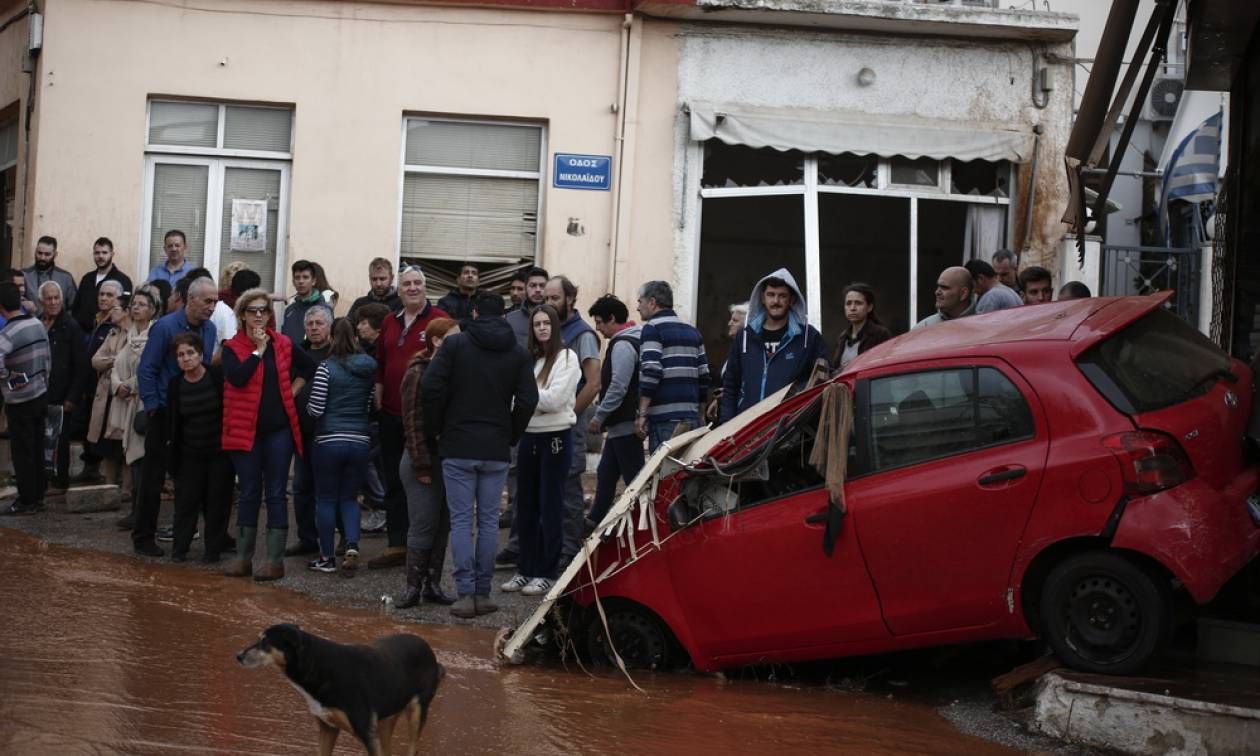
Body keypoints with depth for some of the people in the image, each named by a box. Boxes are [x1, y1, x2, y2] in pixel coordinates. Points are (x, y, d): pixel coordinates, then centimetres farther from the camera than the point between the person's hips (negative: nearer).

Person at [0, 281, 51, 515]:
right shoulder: (38, 325, 3)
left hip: (20, 401, -7)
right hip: (41, 395, 7)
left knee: (22, 452, 3)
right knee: (37, 449, 15)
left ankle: (26, 501, 9)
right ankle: (38, 497, 23)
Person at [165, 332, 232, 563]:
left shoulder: (218, 376, -9)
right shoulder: (176, 385, 0)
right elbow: (172, 422, 7)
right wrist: (172, 455, 5)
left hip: (219, 451, -2)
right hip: (190, 454, 2)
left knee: (217, 500, 2)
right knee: (186, 500, 1)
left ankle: (213, 548, 12)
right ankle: (179, 549, 10)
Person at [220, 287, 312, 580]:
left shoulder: (283, 344, 6)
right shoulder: (232, 347, -1)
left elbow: (310, 366, 20)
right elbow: (237, 378, -19)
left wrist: (295, 388, 7)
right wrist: (258, 350, -14)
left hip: (279, 428, 1)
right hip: (246, 429, -1)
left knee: (275, 494, 1)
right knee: (249, 493, 6)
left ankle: (275, 561, 3)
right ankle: (243, 558, 14)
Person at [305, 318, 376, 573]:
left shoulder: (326, 368, -9)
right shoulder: (368, 369, 5)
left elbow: (315, 409, -10)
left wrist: (306, 405, 11)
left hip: (328, 440, -4)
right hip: (360, 440, 4)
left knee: (326, 499, 8)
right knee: (349, 497, 15)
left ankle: (327, 557, 12)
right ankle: (352, 545, -6)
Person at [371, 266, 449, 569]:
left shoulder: (439, 320, -7)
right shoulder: (390, 323, 12)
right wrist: (378, 399, 11)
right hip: (392, 414, 6)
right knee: (394, 482, 11)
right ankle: (396, 544, 19)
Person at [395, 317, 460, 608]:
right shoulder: (417, 374, -7)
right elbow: (413, 421, -10)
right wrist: (421, 466, -14)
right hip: (426, 461, -6)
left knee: (443, 526, 8)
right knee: (422, 526, -3)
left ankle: (433, 585, 16)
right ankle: (413, 587, 6)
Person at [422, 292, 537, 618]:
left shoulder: (454, 344, -2)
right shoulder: (519, 354, 6)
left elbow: (431, 388, -9)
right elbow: (527, 400, 0)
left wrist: (434, 430, 4)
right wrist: (510, 437, 11)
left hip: (457, 447, -2)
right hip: (496, 451, 2)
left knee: (461, 521, 1)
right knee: (489, 521, 8)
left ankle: (466, 593, -6)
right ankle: (482, 592, 8)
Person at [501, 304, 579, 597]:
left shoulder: (566, 358, -6)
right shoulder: (529, 358, 11)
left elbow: (554, 400, -15)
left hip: (556, 438, -6)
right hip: (529, 436, 6)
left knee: (550, 507, 1)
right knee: (525, 506, 10)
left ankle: (547, 572, 8)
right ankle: (526, 569, 20)